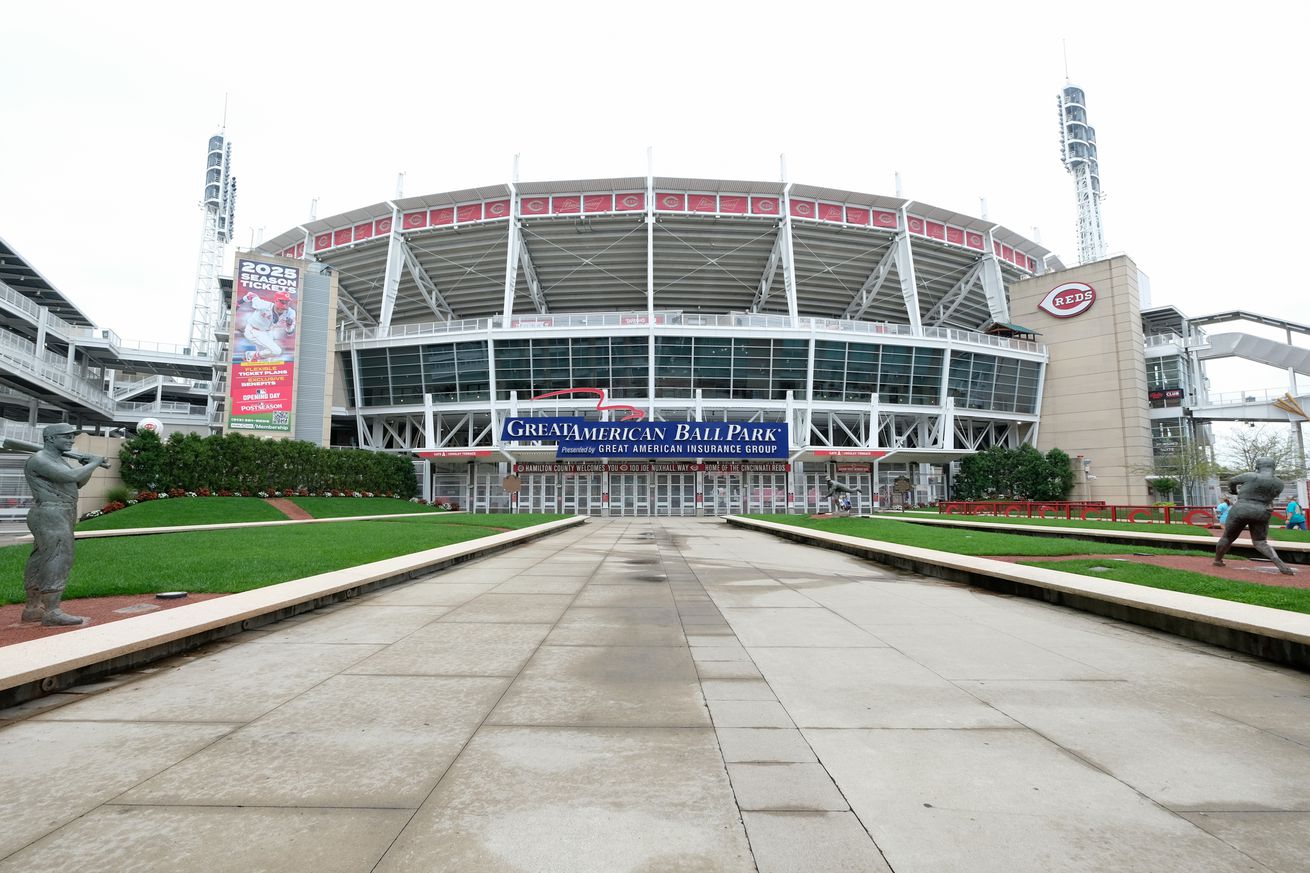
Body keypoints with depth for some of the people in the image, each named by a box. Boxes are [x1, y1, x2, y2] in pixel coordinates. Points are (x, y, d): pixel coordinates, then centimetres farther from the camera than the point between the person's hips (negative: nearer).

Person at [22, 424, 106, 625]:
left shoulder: (56, 460, 17)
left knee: (41, 562, 13)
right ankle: (52, 613, -14)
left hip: (58, 518, 10)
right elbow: (71, 476, -24)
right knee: (59, 561, -13)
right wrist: (94, 463, -9)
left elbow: (79, 483, 19)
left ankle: (32, 609, 19)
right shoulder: (39, 460, -13)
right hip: (51, 517, -10)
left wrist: (88, 466, 3)